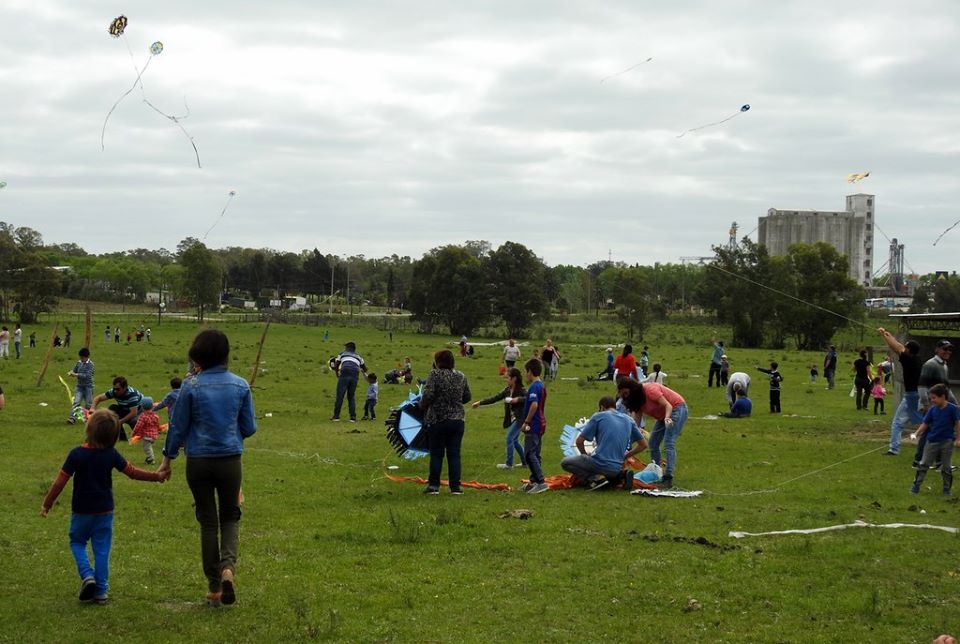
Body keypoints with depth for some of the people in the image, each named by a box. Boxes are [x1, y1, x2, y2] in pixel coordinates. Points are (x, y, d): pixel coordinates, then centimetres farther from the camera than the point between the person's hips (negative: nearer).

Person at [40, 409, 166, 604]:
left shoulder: (77, 454, -15)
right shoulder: (111, 455, -8)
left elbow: (60, 482, -13)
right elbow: (133, 472, -2)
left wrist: (46, 504, -3)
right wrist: (156, 476, 12)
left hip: (81, 511, -2)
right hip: (105, 511, 2)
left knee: (77, 542, 18)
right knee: (102, 550, 9)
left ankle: (87, 575, -5)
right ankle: (101, 591, 9)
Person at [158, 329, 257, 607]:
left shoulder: (191, 386, -9)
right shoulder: (240, 385, -3)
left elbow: (177, 427, -3)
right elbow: (249, 428, 3)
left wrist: (167, 459, 10)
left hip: (199, 461, -1)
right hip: (231, 460, 1)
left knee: (207, 521, 11)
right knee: (230, 517, 16)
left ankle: (214, 588, 15)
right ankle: (228, 565, -12)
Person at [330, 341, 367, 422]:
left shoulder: (342, 353, 22)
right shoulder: (358, 356, 29)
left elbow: (335, 366, 19)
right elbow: (365, 369, 36)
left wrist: (337, 375, 36)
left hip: (344, 374, -3)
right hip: (355, 376, 3)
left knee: (340, 396, 1)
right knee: (352, 397, 13)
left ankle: (336, 416, 0)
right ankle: (353, 417, 6)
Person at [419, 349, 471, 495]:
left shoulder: (435, 374, -10)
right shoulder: (461, 376, 5)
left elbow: (428, 395, -18)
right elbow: (467, 397, 11)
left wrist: (423, 405, 0)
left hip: (437, 420, -4)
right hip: (457, 420, 4)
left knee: (436, 454, 4)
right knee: (454, 454, 7)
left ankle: (433, 485, 5)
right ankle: (455, 487, 6)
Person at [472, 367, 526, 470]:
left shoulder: (521, 391, -16)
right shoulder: (507, 390, 6)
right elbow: (495, 398, 8)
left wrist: (518, 399, -38)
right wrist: (480, 403, 6)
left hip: (519, 418, -9)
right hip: (512, 418, 9)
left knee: (509, 438, -10)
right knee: (514, 440, 14)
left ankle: (509, 463, -2)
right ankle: (525, 462, 25)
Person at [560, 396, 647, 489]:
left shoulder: (598, 416, 0)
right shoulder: (629, 420, 12)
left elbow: (579, 441, 0)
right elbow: (643, 445, 16)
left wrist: (586, 456, 18)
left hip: (600, 464, -5)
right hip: (617, 469, 5)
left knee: (565, 463, 12)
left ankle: (594, 479, -8)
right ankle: (619, 477, 5)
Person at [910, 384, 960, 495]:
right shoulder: (932, 410, 1)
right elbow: (925, 423, 4)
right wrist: (917, 433, -9)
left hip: (947, 441, -3)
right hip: (932, 440, 3)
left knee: (945, 467, 6)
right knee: (924, 464, 3)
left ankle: (947, 489, 17)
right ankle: (916, 486, 7)